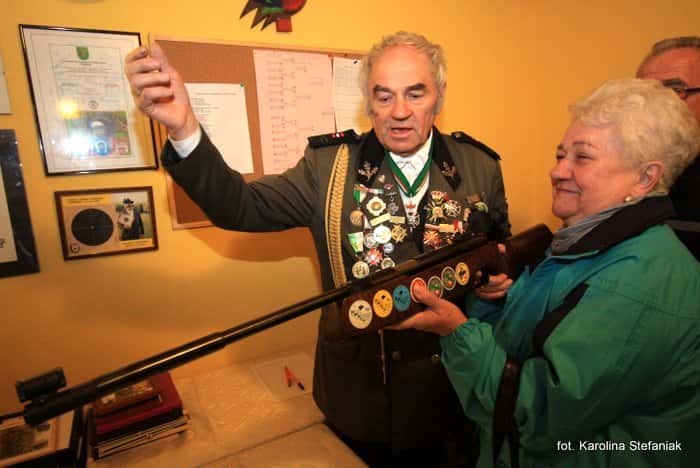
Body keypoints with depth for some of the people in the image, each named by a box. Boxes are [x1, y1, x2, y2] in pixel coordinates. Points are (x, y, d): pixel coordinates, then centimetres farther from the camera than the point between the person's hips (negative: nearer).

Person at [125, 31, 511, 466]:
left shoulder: (481, 166, -3)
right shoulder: (329, 165, -9)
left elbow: (504, 251, 9)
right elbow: (241, 207, -19)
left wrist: (500, 277, -13)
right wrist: (185, 128, -33)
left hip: (457, 384, 3)